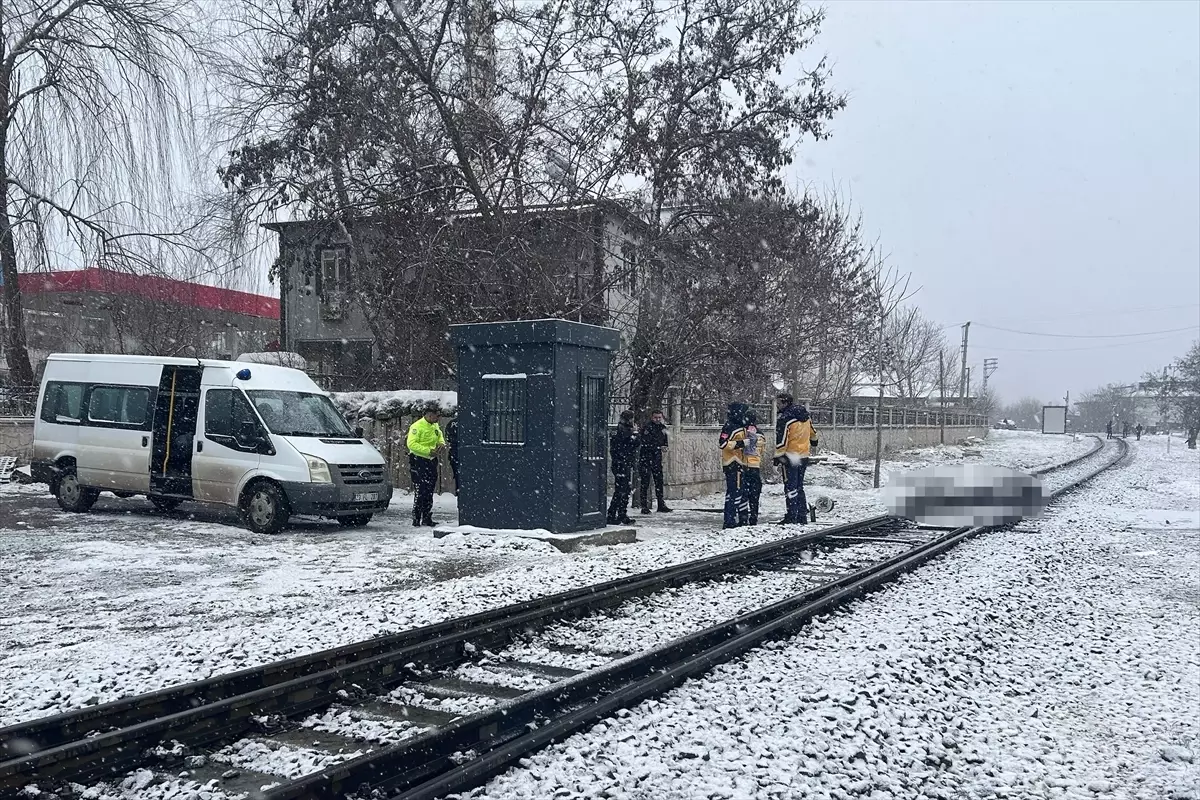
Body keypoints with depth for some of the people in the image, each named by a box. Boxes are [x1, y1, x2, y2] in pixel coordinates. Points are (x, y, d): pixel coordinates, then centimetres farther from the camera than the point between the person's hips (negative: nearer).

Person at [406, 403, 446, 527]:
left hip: (431, 461, 8)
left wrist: (442, 444, 3)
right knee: (420, 491, -9)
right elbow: (411, 444, -20)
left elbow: (440, 437, 27)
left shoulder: (435, 426, 12)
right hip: (418, 461, -8)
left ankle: (427, 518, 19)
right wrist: (428, 451, -23)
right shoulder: (417, 426, -13)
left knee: (430, 491, 11)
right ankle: (416, 519, -4)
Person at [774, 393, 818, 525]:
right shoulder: (805, 415, 8)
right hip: (804, 456, 8)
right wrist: (813, 442, 42)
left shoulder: (785, 418, -17)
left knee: (790, 487, -3)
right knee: (799, 487, 16)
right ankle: (802, 516, 17)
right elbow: (813, 432, 23)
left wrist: (778, 457, -12)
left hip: (790, 457, -8)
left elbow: (781, 440, -19)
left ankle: (792, 517, -5)